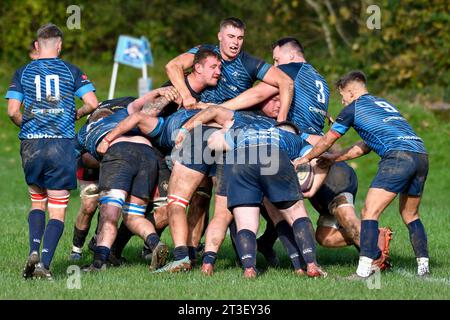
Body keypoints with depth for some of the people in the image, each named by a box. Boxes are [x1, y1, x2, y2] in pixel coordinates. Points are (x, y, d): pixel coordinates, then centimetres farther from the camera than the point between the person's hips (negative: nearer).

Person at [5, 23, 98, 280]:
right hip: (62, 145, -2)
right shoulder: (71, 71, 5)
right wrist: (77, 114, 18)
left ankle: (34, 251, -1)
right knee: (58, 211, 2)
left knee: (38, 203, 20)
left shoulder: (22, 73, 7)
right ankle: (44, 264, -12)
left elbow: (13, 111, -2)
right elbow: (93, 103, -3)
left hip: (31, 144, 2)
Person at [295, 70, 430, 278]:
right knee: (410, 214, 22)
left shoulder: (354, 108, 10)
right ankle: (424, 267, 18)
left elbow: (327, 140, 20)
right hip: (421, 155, 8)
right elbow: (364, 147, 36)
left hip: (398, 156, -8)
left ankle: (364, 270, -19)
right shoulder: (382, 104, 32)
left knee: (370, 212, -8)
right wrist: (332, 159, 43)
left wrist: (306, 158, 37)